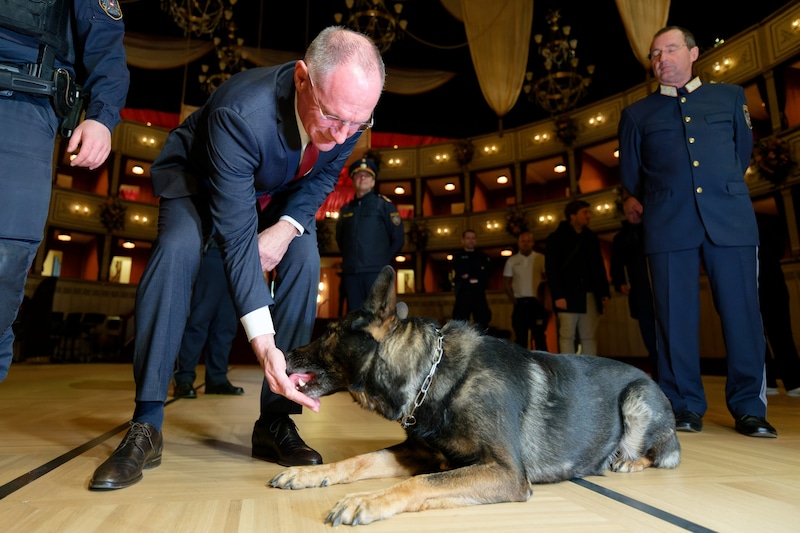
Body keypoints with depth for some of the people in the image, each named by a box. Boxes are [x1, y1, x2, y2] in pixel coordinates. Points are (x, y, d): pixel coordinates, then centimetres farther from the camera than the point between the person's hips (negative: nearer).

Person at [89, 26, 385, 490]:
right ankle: (146, 427, -19)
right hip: (198, 175, -3)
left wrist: (287, 226, -26)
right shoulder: (239, 112, -41)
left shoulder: (353, 109, -26)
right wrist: (263, 342, -46)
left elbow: (323, 176, -7)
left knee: (304, 259, -20)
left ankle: (276, 422, -10)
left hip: (280, 190, 4)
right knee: (177, 249, -31)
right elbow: (238, 238, -40)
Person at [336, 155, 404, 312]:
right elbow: (339, 238, 29)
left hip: (376, 271, -4)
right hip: (350, 272, 4)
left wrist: (385, 260, 2)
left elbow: (398, 237, 3)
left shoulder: (384, 204, 5)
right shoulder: (345, 209, 17)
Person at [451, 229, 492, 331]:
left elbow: (488, 272, -1)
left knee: (482, 326, 1)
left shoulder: (483, 257, 17)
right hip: (462, 297, -2)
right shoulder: (457, 257, 12)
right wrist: (478, 272, -5)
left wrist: (468, 275, -6)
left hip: (479, 296, 2)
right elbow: (460, 273, -7)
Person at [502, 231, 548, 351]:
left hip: (537, 302, -2)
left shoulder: (541, 258, 3)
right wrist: (513, 300, 1)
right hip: (520, 302, 2)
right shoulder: (512, 261, 8)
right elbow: (506, 283, 9)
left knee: (539, 335, -1)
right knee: (520, 336, 6)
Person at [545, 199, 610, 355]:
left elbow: (599, 267, 17)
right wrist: (557, 295, -16)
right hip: (568, 295, -5)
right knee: (567, 335, -3)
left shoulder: (591, 237, 16)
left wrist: (604, 291, 8)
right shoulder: (556, 238, 0)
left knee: (588, 336, 5)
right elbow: (551, 269, -7)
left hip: (589, 295, 5)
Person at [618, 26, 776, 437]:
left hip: (731, 218, 1)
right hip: (668, 224, 0)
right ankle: (685, 406, 8)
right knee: (676, 317, -2)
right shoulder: (637, 114, 15)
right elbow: (631, 175, 20)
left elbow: (743, 153, 22)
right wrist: (637, 203, 15)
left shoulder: (730, 96, 17)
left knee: (742, 311, -1)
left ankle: (748, 407, 10)